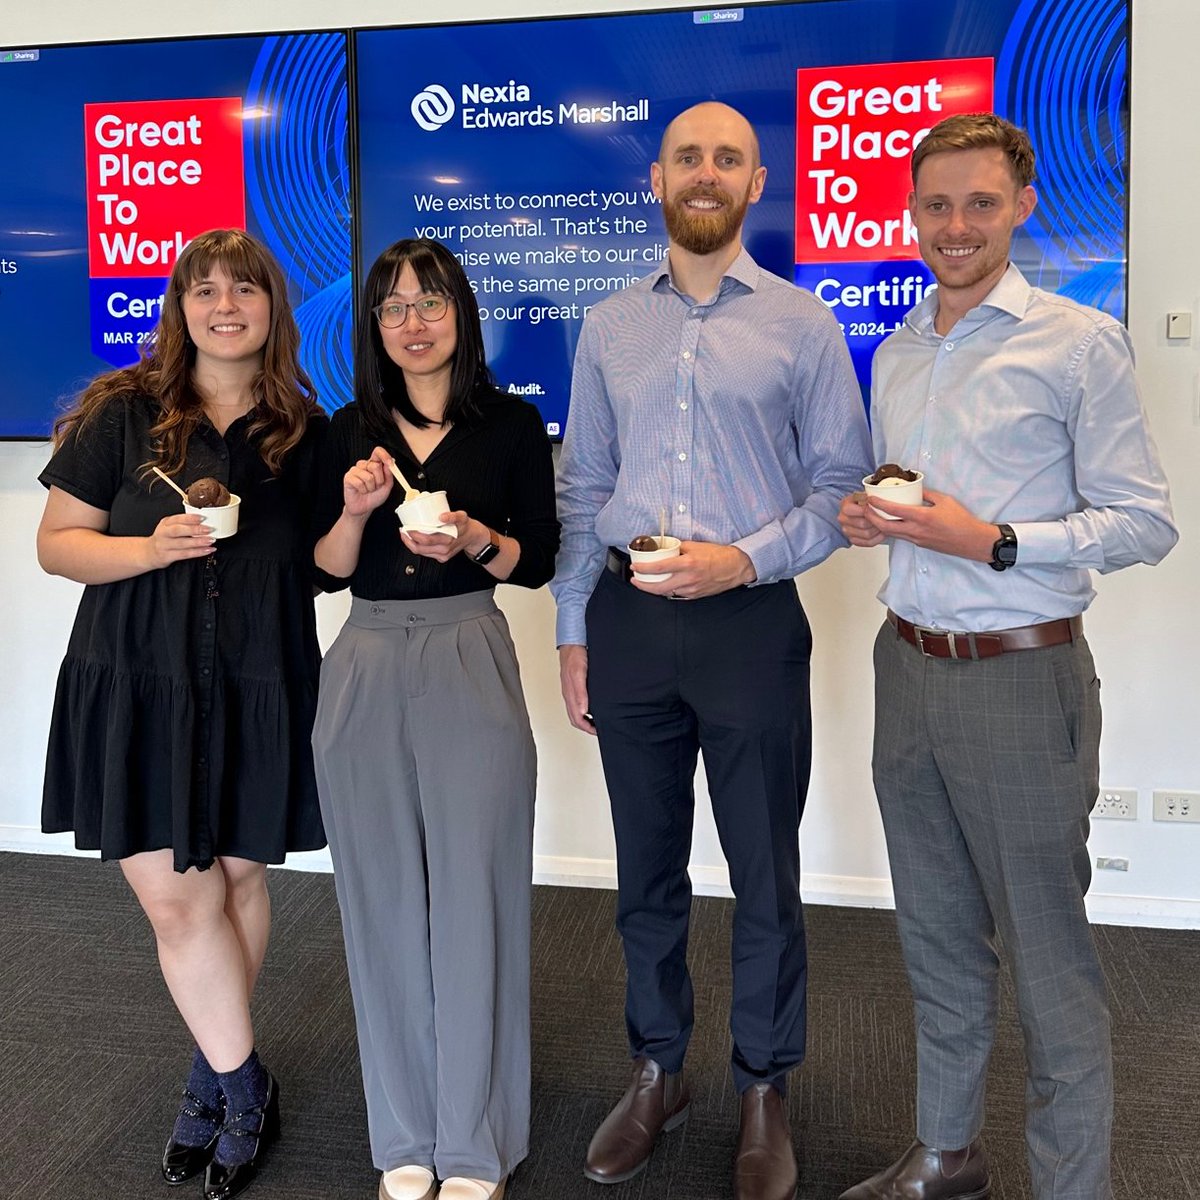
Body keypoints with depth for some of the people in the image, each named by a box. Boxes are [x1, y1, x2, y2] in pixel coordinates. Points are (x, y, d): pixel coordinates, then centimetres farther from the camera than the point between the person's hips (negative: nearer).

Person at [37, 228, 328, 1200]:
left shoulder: (305, 431, 5)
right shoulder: (121, 413, 0)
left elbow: (323, 570, 10)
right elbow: (56, 543, 1)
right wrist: (151, 548, -17)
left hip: (259, 692, 2)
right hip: (140, 688, -1)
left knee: (241, 878, 11)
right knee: (176, 896, -1)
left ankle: (214, 1074, 33)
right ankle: (245, 1090, 19)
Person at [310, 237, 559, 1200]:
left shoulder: (512, 424, 3)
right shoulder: (351, 431, 9)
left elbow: (537, 561, 3)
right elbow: (326, 571, 8)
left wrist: (474, 538, -15)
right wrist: (355, 509, -10)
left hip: (470, 665, -2)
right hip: (367, 672, 3)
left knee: (471, 899, 0)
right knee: (385, 901, 8)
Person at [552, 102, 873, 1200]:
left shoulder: (802, 323, 1)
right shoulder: (609, 329, 10)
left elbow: (840, 482, -1)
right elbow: (581, 488, 11)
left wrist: (744, 557, -15)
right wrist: (572, 631, 7)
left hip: (750, 620, -2)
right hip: (627, 621, 3)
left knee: (765, 876, 8)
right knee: (647, 869, 14)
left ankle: (764, 1092, 28)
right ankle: (658, 1074, 33)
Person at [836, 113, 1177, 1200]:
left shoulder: (1081, 343, -6)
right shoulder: (897, 354, 13)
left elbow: (1144, 523, -8)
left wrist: (991, 541, -19)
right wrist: (870, 523, 0)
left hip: (1021, 674, -6)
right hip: (909, 665, 6)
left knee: (1047, 953, 3)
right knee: (937, 937, 17)